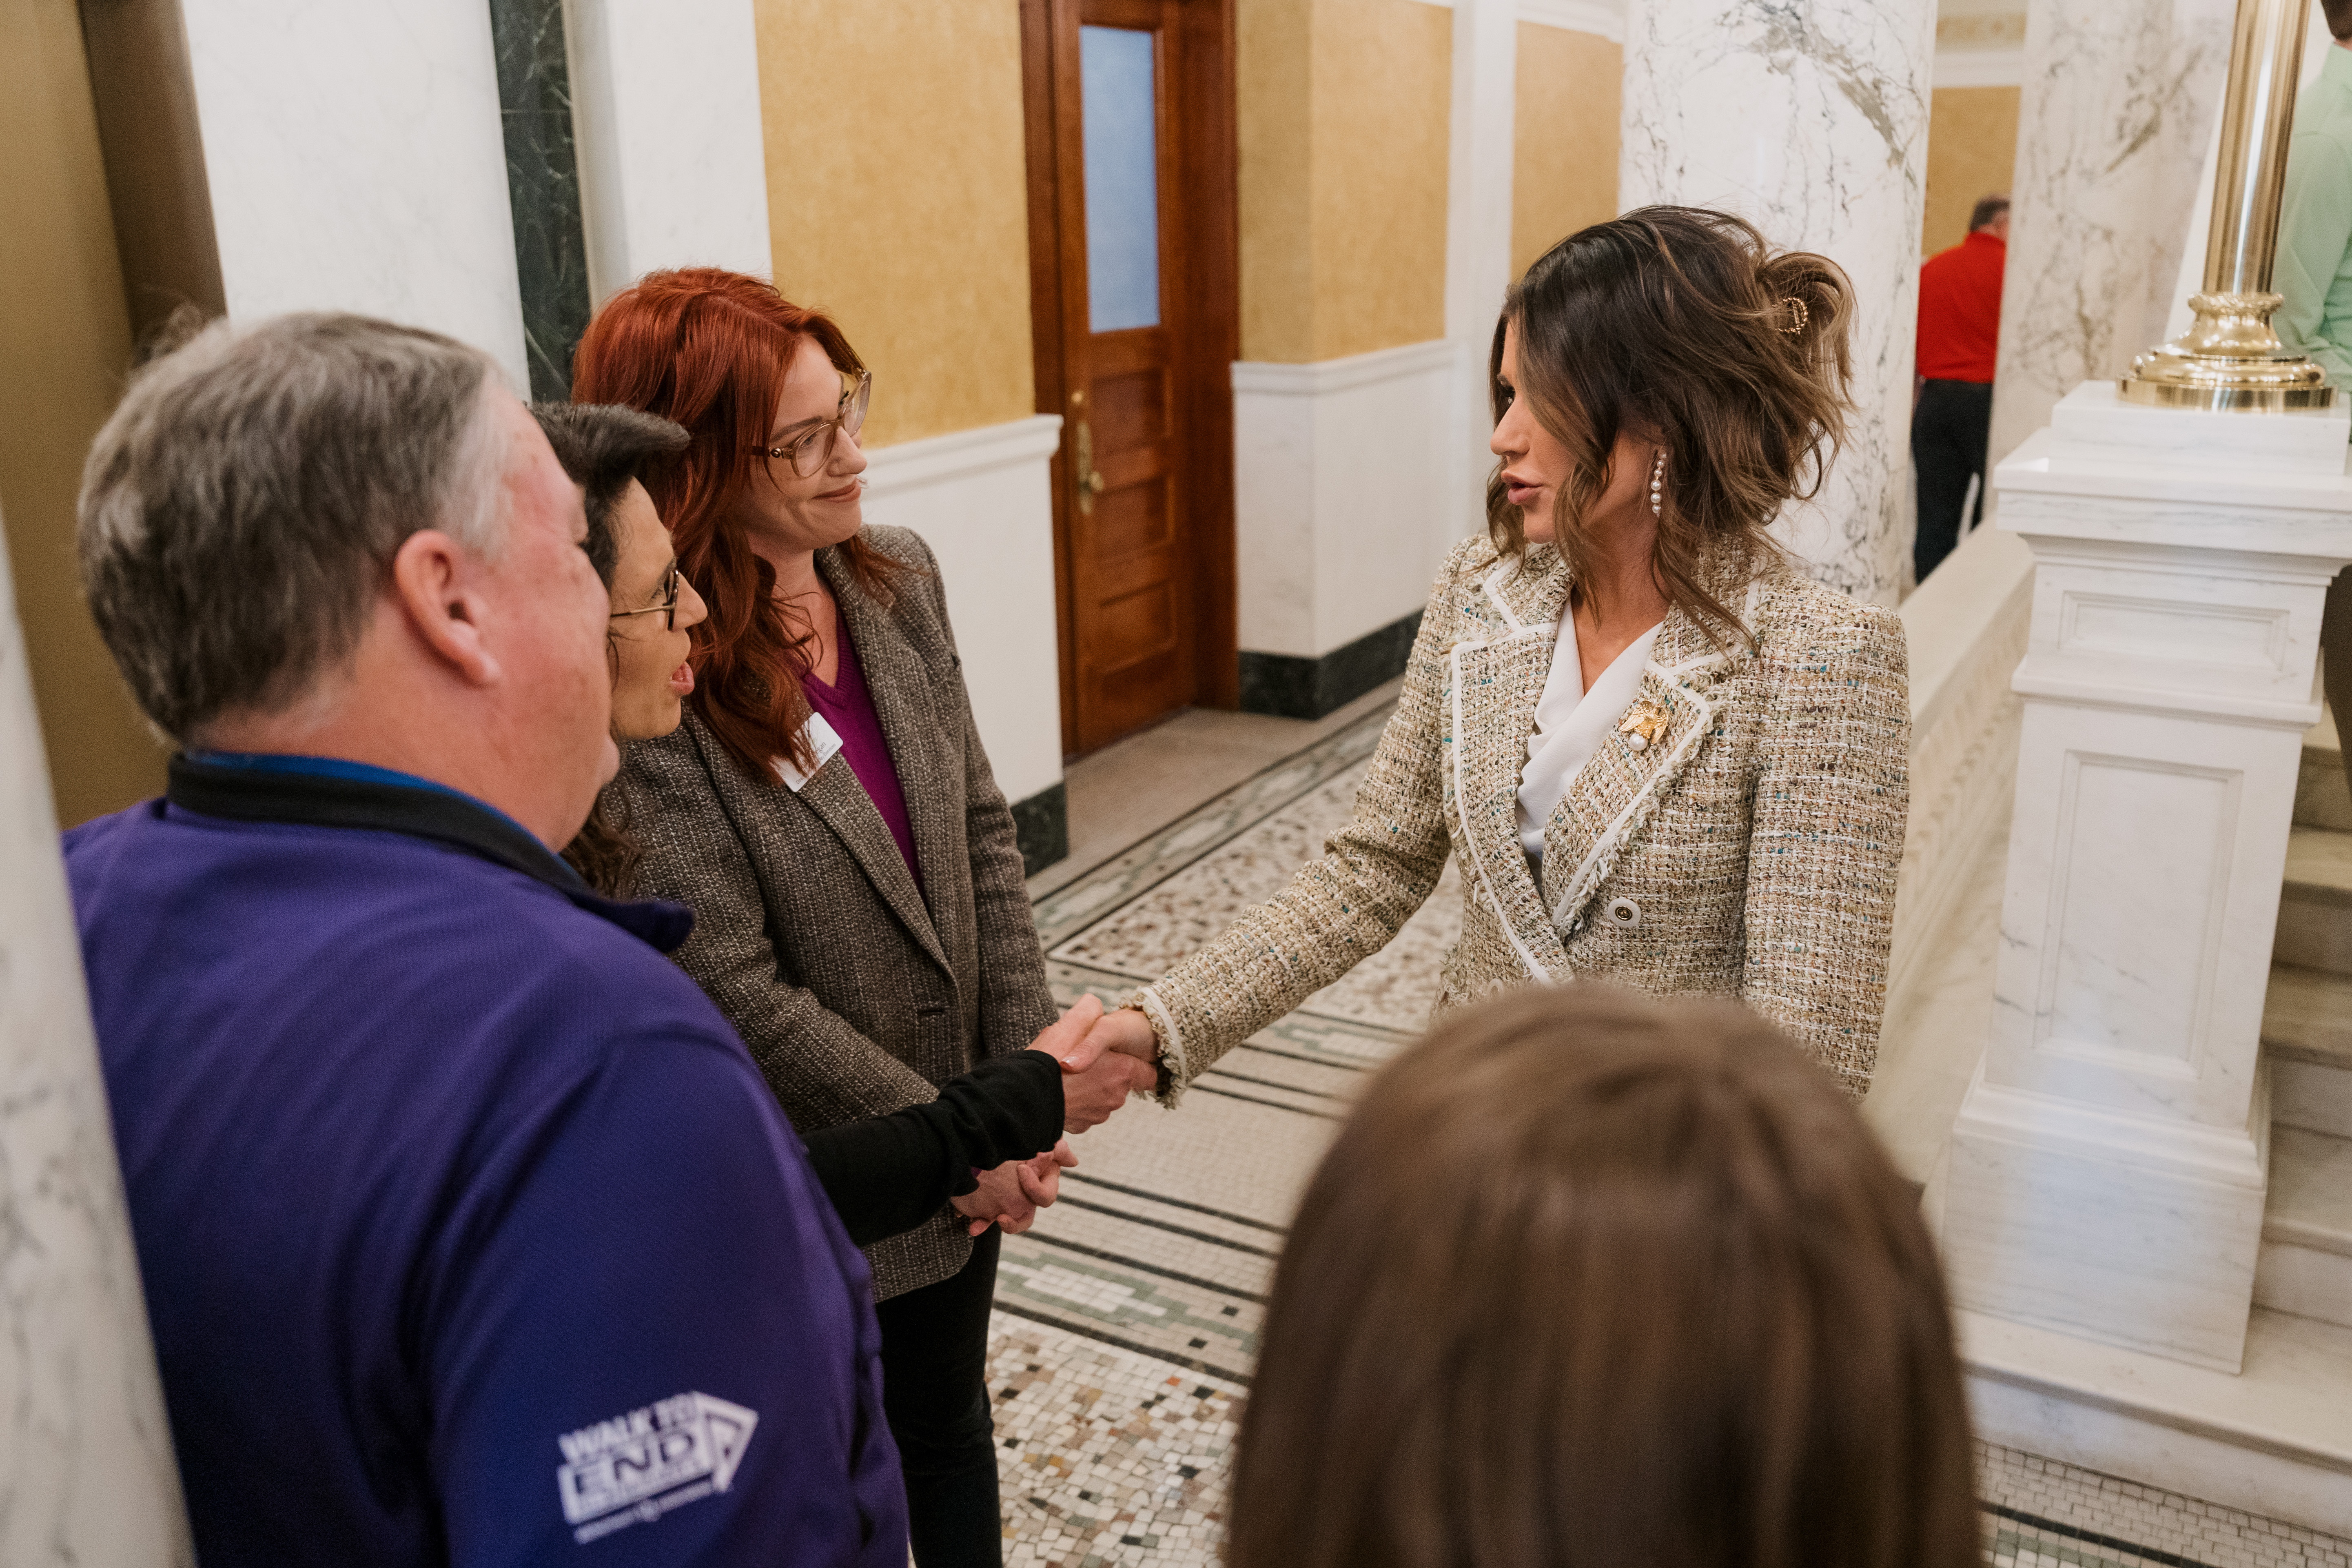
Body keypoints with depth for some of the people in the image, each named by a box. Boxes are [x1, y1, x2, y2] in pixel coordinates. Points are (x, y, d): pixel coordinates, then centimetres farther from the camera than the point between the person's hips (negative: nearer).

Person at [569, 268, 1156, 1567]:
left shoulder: (897, 580, -4)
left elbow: (979, 833, 1)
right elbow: (733, 990, -23)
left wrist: (1025, 1070, -6)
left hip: (957, 1149, 6)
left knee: (949, 1425, 27)